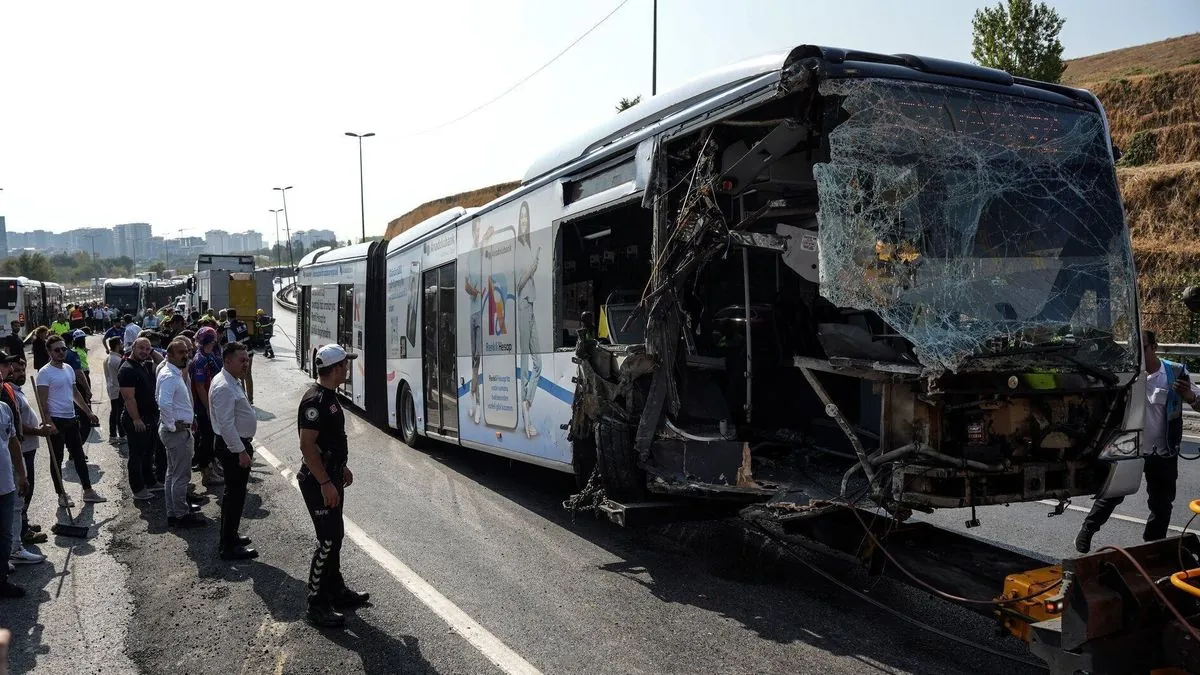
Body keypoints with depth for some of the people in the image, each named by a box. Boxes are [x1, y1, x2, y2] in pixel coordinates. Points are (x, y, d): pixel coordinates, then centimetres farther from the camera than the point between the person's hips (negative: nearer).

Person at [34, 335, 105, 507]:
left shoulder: (69, 369, 10)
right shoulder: (45, 373, -13)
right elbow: (42, 401, -17)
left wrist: (89, 412, 19)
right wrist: (48, 423, -25)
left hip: (71, 419, 7)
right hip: (56, 421, -7)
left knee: (79, 457, 12)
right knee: (57, 459, 5)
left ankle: (88, 491, 19)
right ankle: (61, 495, 14)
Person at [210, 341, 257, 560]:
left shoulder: (233, 382, 11)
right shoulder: (224, 387, -22)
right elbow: (226, 424, -25)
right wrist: (241, 451, -24)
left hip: (238, 444, 11)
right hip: (233, 447, -11)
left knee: (234, 494, 20)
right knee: (235, 496, -3)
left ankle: (229, 537, 33)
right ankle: (229, 547, 5)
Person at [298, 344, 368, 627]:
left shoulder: (329, 396, 9)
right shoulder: (315, 400, -22)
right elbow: (307, 446, -25)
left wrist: (342, 468, 24)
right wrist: (325, 483, -26)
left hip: (331, 476, 10)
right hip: (319, 481, -10)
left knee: (335, 535, 18)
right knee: (327, 540, -5)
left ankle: (336, 590, 31)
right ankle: (317, 605, 4)